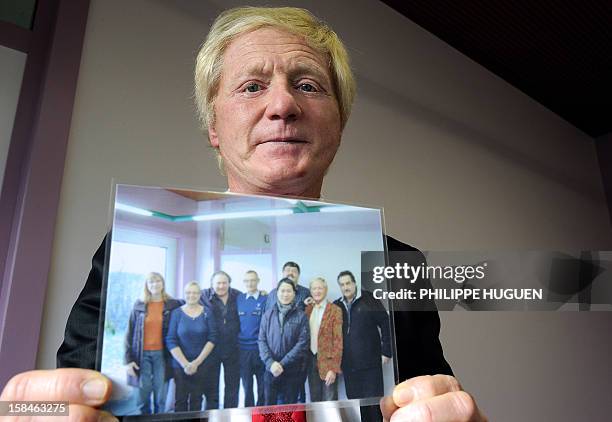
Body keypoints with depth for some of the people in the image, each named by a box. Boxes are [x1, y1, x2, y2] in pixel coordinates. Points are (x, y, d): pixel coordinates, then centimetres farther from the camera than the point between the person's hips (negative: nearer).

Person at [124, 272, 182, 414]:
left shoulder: (173, 305, 1)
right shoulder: (139, 305, 4)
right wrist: (128, 359, -1)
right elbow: (130, 333, 4)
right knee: (142, 398, 4)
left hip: (162, 355, -1)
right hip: (142, 355, 1)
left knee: (160, 398, 3)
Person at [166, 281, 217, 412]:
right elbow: (171, 341, -5)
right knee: (180, 400, 3)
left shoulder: (207, 313, 1)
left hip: (202, 365, 0)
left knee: (196, 400, 5)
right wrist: (185, 364, -12)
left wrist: (197, 362, -9)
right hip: (180, 365, 0)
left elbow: (212, 338, -2)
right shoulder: (176, 313, 0)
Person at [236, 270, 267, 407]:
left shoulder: (265, 299, -5)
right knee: (246, 385, 12)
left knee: (262, 384, 7)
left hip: (260, 349, -3)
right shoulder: (239, 298, 5)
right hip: (243, 348, 3)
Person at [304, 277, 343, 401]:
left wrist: (333, 368, -16)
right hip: (311, 360, 5)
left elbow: (338, 340, -11)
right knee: (314, 400, 13)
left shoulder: (335, 310, -8)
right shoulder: (308, 309, 9)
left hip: (327, 361, -5)